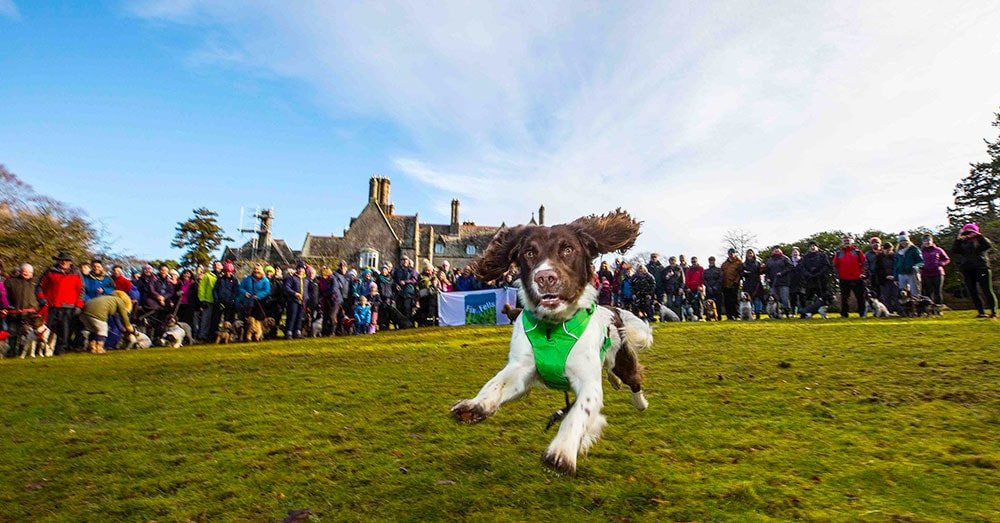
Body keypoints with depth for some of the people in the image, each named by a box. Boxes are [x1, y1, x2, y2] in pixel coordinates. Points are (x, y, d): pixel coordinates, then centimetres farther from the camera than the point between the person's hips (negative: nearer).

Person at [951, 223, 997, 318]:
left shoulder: (981, 240, 5)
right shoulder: (962, 242, 10)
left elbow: (988, 245, -15)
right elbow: (954, 251, -4)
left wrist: (979, 235, -17)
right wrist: (958, 239, -9)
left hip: (981, 268, -3)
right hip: (967, 270, 3)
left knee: (987, 290, -6)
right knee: (973, 293, 3)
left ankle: (993, 312, -1)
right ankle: (981, 313, 10)